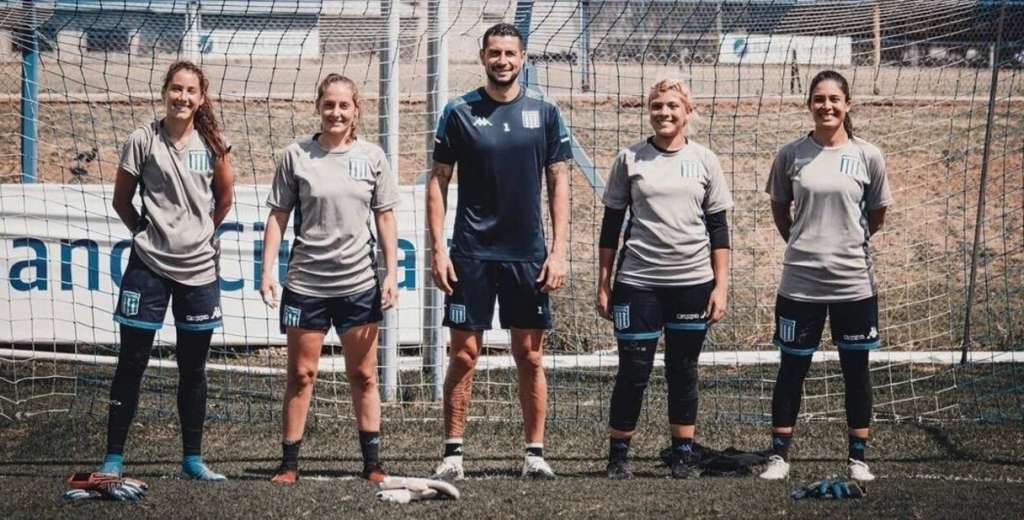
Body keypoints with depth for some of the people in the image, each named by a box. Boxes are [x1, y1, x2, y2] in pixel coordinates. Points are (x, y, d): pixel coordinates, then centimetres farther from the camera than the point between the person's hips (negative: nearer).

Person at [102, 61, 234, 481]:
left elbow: (224, 197, 16)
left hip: (199, 269, 3)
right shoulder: (144, 140, -5)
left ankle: (192, 458, 19)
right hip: (149, 267, -2)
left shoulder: (212, 144, 2)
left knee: (193, 367, 10)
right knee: (131, 363, 0)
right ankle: (113, 458, 5)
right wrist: (147, 233, 9)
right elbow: (122, 200, 3)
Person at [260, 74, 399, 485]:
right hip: (305, 282, -1)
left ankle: (372, 463, 11)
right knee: (300, 374, 3)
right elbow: (278, 217, 3)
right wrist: (267, 271, -4)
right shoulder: (296, 156, 1)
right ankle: (289, 463, 8)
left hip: (359, 282, 1)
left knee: (363, 376, 6)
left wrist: (391, 272, 1)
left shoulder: (372, 157, 4)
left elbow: (385, 218, 8)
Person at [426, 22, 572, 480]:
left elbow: (559, 184, 6)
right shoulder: (459, 112, 1)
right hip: (471, 253, -1)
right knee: (464, 354, -1)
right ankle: (452, 454, 5)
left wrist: (558, 250, -2)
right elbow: (438, 181, 3)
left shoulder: (544, 113, 4)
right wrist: (438, 249, -4)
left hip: (528, 253, 1)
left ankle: (535, 453, 9)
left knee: (530, 356, 3)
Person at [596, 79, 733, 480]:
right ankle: (617, 455, 9)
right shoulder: (630, 159, 3)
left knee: (683, 372, 7)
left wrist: (721, 285, 1)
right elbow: (611, 224, 6)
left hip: (693, 281, 1)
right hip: (638, 282, -1)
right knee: (633, 372, -1)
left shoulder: (704, 160, 5)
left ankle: (683, 454, 16)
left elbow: (718, 228, 7)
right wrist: (604, 283, 2)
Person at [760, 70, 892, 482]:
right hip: (800, 281, 0)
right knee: (792, 368, 6)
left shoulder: (867, 156, -2)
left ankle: (858, 458, 17)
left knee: (856, 370, 7)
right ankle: (779, 456, 14)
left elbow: (877, 216, 10)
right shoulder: (791, 155, 0)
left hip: (854, 282, 0)